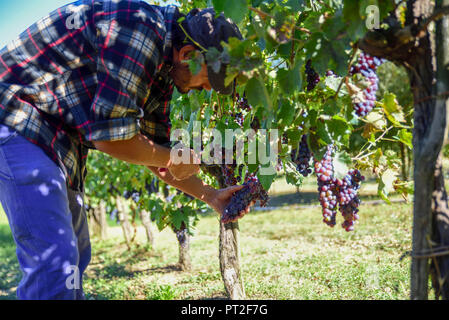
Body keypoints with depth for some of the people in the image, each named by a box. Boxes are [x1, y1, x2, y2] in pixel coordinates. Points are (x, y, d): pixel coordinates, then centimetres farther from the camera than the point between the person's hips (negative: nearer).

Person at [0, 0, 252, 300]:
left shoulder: (164, 70, 8)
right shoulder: (140, 30, -23)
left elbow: (154, 154, 15)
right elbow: (110, 137, -26)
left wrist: (210, 195, 10)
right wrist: (173, 159, -10)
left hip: (60, 144, 10)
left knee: (76, 255, 15)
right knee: (54, 259, -16)